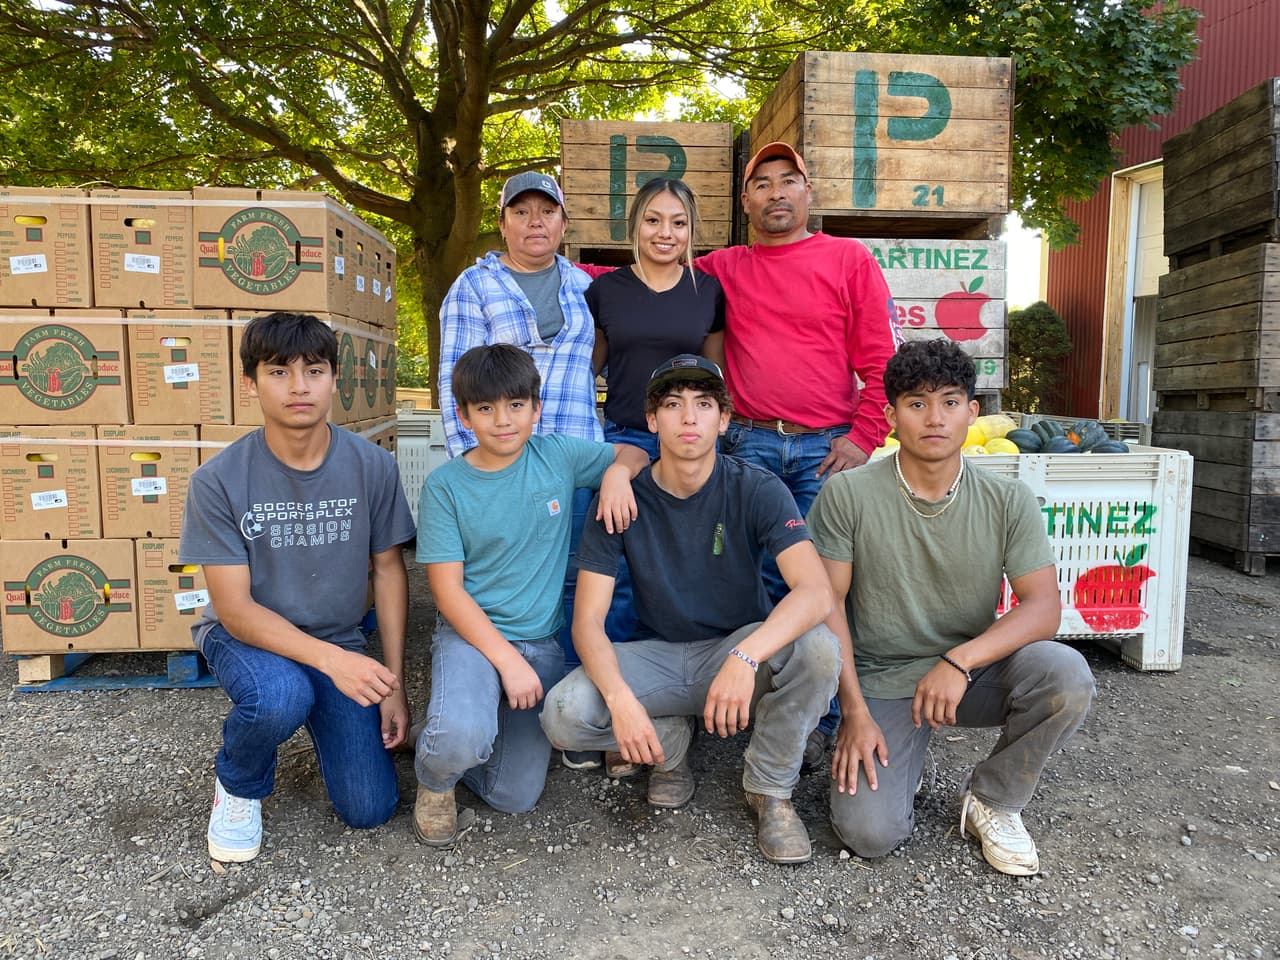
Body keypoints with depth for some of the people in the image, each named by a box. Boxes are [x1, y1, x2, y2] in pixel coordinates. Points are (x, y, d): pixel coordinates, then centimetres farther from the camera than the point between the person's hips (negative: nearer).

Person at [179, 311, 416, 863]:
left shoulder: (372, 467, -12)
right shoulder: (218, 481, -17)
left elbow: (388, 570, -2)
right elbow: (235, 609, -17)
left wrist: (393, 684, -4)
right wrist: (329, 659, -33)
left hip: (341, 644, 2)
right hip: (244, 636, -2)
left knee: (369, 810, -6)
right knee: (281, 697, -38)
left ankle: (317, 715, 24)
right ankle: (238, 786, -1)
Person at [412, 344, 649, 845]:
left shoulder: (558, 456, -1)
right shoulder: (444, 485, -8)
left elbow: (635, 454, 14)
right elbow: (448, 591, -9)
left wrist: (618, 471, -11)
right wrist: (508, 661, -17)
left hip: (542, 641, 3)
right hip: (470, 633, -2)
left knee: (514, 796, 0)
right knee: (461, 739, -33)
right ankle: (435, 778, 6)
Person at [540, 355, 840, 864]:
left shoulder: (756, 489, -14)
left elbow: (816, 592, -28)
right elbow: (588, 619, -13)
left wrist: (746, 657, -45)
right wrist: (618, 696, -33)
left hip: (738, 650, -1)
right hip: (657, 657, 1)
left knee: (817, 647, -32)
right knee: (563, 716, -26)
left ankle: (770, 787, -6)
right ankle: (671, 738, 7)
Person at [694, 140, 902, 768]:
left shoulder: (849, 259, 8)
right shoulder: (724, 269, 14)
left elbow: (882, 359, 4)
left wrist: (864, 437, -5)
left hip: (828, 449, -2)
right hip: (748, 444, 2)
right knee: (760, 580, 1)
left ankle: (819, 720, 8)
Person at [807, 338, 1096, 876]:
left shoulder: (1009, 502, -4)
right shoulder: (847, 494, -9)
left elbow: (1043, 607, -11)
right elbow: (828, 603, -8)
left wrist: (958, 661, -26)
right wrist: (855, 712, -13)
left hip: (975, 673, 2)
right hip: (881, 683, -2)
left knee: (1066, 675, -28)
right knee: (869, 834, -19)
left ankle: (991, 802, -1)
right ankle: (906, 758, 18)